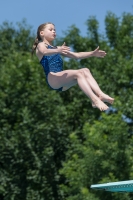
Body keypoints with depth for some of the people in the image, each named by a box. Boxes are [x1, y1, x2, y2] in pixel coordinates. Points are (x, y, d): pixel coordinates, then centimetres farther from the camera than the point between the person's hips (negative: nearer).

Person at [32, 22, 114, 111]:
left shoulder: (57, 48, 32)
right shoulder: (41, 45, 9)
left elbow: (76, 55, 27)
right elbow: (44, 52, -17)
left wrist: (93, 53, 14)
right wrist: (58, 51, -38)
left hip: (62, 85, 7)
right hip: (52, 78, -7)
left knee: (85, 71, -14)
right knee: (78, 73, -27)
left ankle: (100, 95, -32)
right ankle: (95, 100, -41)